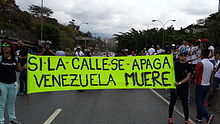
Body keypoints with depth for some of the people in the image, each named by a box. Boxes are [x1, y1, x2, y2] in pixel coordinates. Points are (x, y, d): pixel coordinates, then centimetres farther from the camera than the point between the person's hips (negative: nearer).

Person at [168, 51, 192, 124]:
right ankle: (170, 118, 24)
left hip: (184, 87, 0)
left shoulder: (188, 66, -1)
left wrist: (180, 83, -18)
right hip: (174, 86, 0)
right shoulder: (175, 64, 0)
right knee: (172, 102, 8)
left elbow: (188, 77, -6)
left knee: (185, 104, 2)